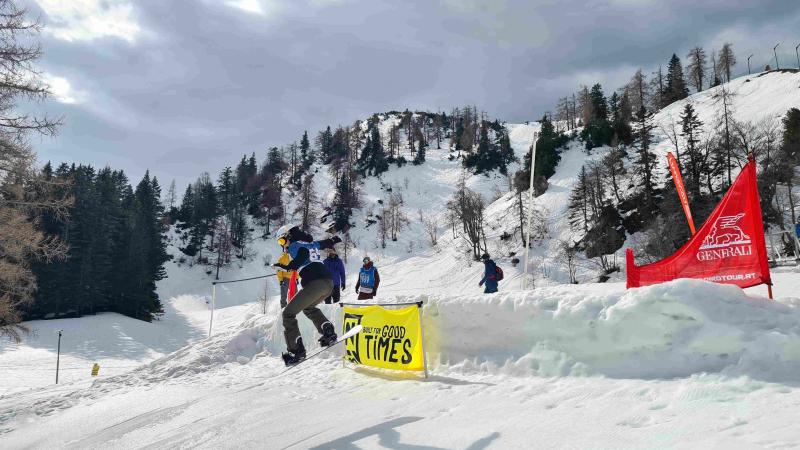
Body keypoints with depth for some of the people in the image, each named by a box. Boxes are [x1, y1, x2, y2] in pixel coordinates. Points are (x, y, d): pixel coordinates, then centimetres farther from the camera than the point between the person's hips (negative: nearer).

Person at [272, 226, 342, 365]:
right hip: (329, 283, 8)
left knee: (288, 313, 1)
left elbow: (303, 253, -19)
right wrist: (334, 240, 63)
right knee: (308, 307, 34)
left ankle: (296, 350, -8)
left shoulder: (294, 245, 3)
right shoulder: (313, 243, 23)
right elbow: (327, 243, 43)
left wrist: (289, 267, -19)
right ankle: (328, 331, 16)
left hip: (314, 284, -8)